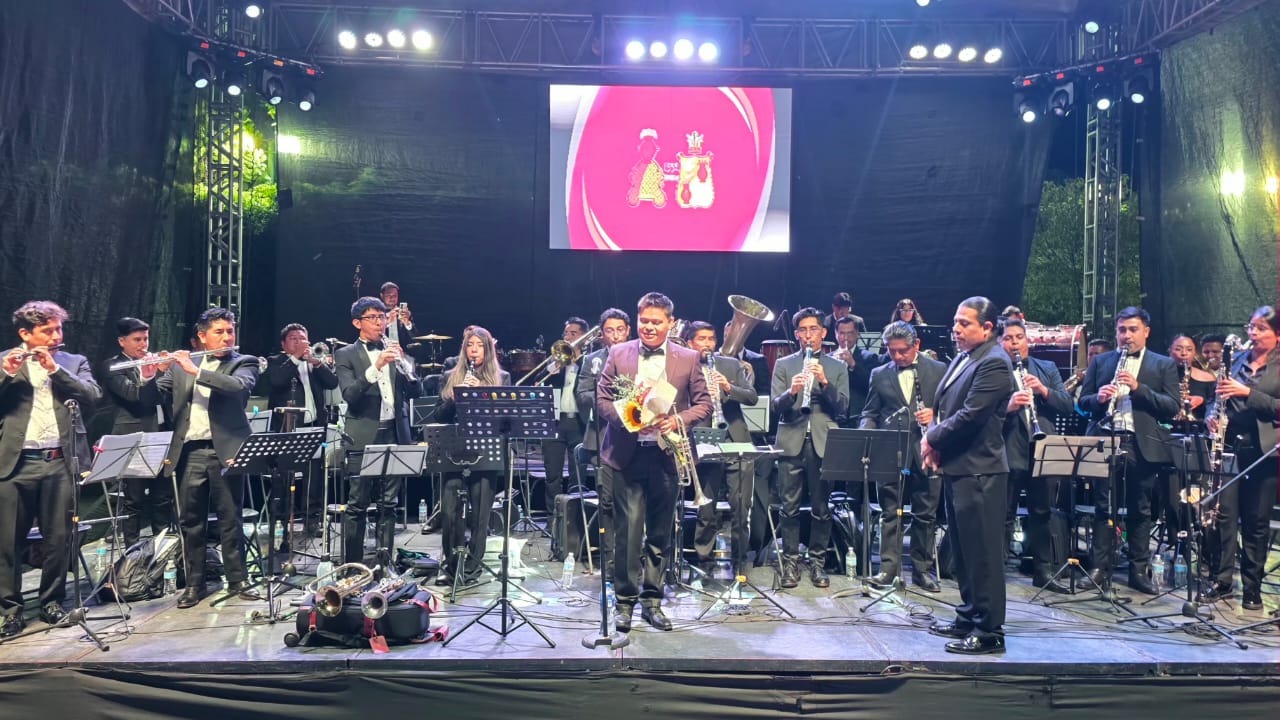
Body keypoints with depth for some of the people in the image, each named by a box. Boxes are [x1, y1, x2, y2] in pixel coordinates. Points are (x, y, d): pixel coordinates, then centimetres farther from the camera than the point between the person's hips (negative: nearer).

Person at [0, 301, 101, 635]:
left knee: (59, 538, 5)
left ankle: (52, 602, 19)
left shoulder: (74, 362, 11)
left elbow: (93, 394, -5)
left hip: (60, 461, 1)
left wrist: (54, 368, -13)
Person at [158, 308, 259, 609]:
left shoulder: (244, 363, 4)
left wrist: (197, 371, -18)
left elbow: (241, 387, -16)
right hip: (188, 452, 3)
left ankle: (237, 580, 13)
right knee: (190, 521, 7)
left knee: (230, 519, 2)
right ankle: (194, 584, 17)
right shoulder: (180, 364, 15)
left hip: (224, 450, -3)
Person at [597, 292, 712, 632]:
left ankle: (651, 599, 22)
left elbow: (704, 403, 5)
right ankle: (625, 601, 9)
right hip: (627, 454, -1)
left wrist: (678, 420, -14)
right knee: (628, 530, -4)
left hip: (667, 455, 1)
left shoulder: (688, 358, 5)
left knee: (660, 533, 9)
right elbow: (601, 399, 4)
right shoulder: (618, 354, 5)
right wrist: (626, 418, -15)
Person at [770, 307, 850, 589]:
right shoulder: (783, 365, 10)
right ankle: (790, 561, 11)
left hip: (823, 443, 0)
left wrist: (825, 382, -13)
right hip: (791, 442, 0)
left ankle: (818, 561, 14)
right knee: (790, 507, 1)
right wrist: (791, 391, -20)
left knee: (821, 508, 3)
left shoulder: (837, 367, 11)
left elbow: (842, 407, 2)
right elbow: (776, 406, 0)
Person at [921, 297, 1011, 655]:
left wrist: (933, 440, -9)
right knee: (964, 550, 17)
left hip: (978, 471, -10)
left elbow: (970, 416, -21)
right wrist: (932, 440, 0)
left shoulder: (994, 363, -14)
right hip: (956, 467, 10)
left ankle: (989, 631, 7)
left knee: (982, 552, -2)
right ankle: (968, 618, 29)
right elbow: (945, 408, 18)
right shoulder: (961, 358, 15)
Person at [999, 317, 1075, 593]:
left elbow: (1069, 405, 5)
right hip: (1008, 454, -4)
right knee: (1004, 516, 3)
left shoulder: (1048, 369, 13)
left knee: (1042, 514, 12)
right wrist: (1007, 406, -26)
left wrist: (1043, 390, -12)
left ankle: (1043, 572, 23)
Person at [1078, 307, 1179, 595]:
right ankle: (1101, 568, 9)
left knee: (1140, 510, 7)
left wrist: (1138, 387, -16)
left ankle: (1139, 570, 16)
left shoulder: (1164, 365, 7)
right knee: (1103, 507, 3)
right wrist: (1098, 398, -14)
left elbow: (1172, 408, -3)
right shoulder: (1100, 362, 12)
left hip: (1143, 446, -1)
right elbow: (1083, 401, 9)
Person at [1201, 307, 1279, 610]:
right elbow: (1220, 396, 18)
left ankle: (1252, 588, 14)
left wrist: (1247, 392, -18)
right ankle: (1221, 581, 8)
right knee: (1224, 514, 0)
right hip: (1230, 446, 3)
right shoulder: (1237, 359, 12)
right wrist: (1213, 414, -1)